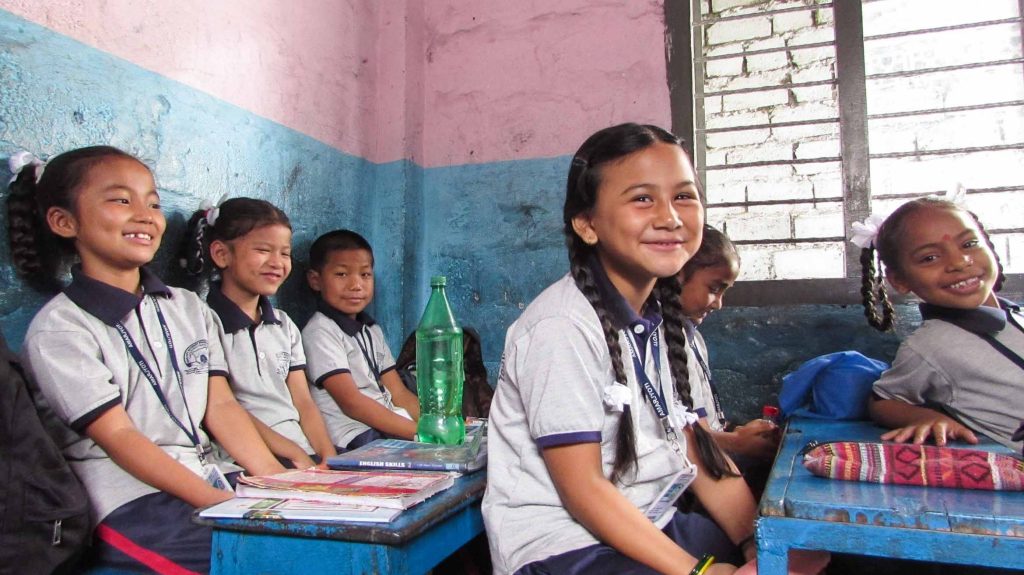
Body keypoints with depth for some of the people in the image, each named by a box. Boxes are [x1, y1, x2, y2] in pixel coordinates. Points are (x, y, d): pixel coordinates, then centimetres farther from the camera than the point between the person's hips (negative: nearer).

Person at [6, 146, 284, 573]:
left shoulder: (188, 308, 14)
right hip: (133, 514, -6)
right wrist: (224, 505, -22)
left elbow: (221, 406, 8)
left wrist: (276, 478, -7)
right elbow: (119, 437, -12)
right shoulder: (59, 330, -4)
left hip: (213, 489, 6)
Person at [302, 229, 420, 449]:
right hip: (356, 438, -7)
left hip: (392, 429, 7)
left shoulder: (372, 330, 18)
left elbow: (399, 395, 13)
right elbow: (352, 403, -14)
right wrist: (419, 432, -19)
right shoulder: (320, 332, -6)